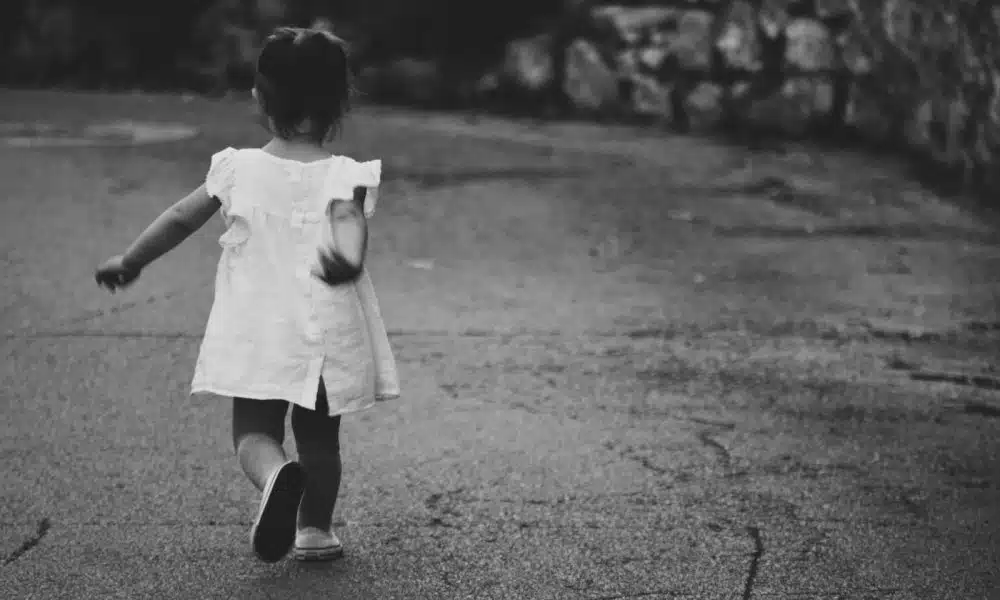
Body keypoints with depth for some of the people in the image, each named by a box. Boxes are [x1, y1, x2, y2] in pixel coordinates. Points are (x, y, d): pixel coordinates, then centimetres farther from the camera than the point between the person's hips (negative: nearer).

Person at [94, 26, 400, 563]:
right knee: (320, 438, 18)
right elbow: (349, 219, -28)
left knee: (253, 433, 5)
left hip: (255, 335, 0)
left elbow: (180, 219, 5)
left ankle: (276, 475, -27)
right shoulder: (344, 175, -7)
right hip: (326, 337, 0)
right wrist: (348, 257, -47)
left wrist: (129, 262, 18)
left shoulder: (238, 168, -2)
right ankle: (315, 530, 27)